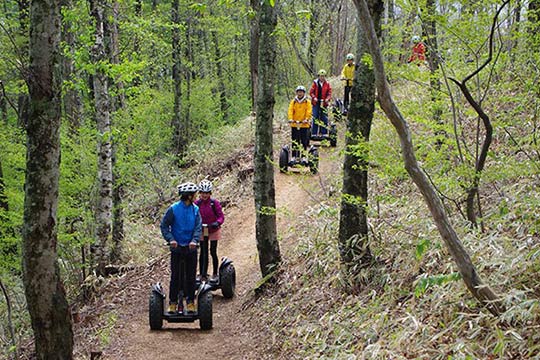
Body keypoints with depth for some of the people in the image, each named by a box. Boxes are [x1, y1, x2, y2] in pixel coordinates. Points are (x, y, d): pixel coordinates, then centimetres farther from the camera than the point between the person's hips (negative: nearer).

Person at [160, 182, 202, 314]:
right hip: (177, 247, -3)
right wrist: (170, 239, -19)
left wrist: (194, 240, -20)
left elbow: (198, 227, -3)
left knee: (191, 276, 6)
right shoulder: (173, 209, -8)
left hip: (191, 247, 3)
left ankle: (190, 302, 15)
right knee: (175, 276, 1)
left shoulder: (195, 209, 1)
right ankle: (173, 302, 9)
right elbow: (164, 226, -5)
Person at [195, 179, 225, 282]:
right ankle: (202, 274, 7)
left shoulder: (214, 203, -14)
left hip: (213, 230, -2)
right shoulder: (197, 203, -9)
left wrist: (217, 223, -36)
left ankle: (215, 274, 16)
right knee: (203, 253, 2)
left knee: (213, 252, 3)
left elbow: (221, 216, -16)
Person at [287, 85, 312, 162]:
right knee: (295, 141, 4)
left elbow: (309, 112, -6)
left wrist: (306, 119, -23)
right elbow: (290, 110, -3)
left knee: (304, 141, 0)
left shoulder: (307, 102, 4)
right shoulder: (293, 102, 8)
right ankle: (294, 156, 11)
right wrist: (290, 119, -20)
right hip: (294, 124, 1)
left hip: (304, 124, -1)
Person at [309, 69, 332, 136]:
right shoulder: (315, 83, 3)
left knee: (324, 118, -1)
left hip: (324, 103, 1)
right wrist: (314, 97, -15)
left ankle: (324, 133, 6)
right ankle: (314, 133, 4)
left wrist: (327, 99, -14)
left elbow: (329, 92, 5)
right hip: (316, 103, -1)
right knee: (315, 118, -1)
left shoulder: (327, 84, 7)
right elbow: (311, 92, 2)